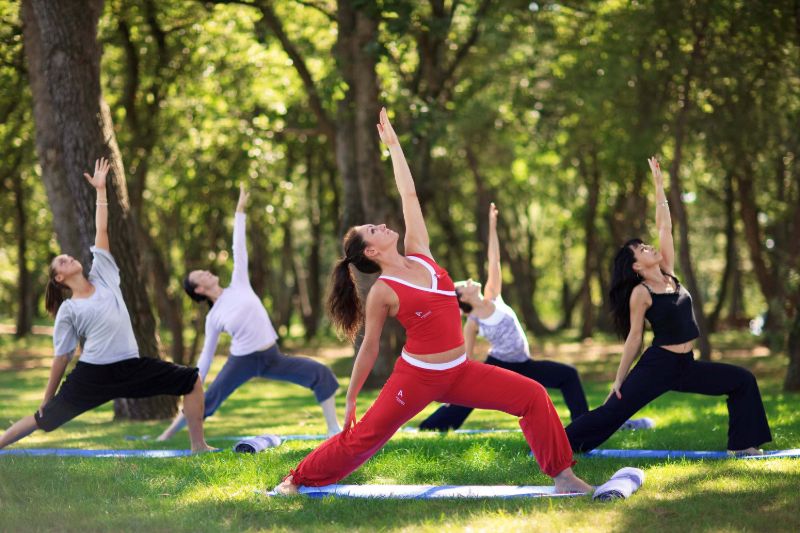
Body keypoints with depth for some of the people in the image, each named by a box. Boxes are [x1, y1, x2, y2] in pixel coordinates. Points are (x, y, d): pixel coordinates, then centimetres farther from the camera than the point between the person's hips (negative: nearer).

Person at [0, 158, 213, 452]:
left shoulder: (103, 277, 13)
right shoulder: (68, 310, 3)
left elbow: (101, 231, 12)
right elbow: (62, 356, 7)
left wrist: (100, 190, 11)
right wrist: (47, 398, 7)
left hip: (131, 367, 4)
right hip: (92, 374, -4)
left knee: (192, 381, 1)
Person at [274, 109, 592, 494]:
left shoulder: (419, 254, 4)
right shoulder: (382, 293, -10)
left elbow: (409, 196, 6)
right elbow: (368, 349, -2)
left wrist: (392, 143, 13)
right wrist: (350, 400, 2)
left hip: (458, 371, 5)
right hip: (417, 376, -5)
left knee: (533, 396, -5)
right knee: (362, 437, 0)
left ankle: (562, 474, 2)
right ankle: (296, 479, 17)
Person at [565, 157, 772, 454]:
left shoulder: (668, 275, 7)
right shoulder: (640, 293, -10)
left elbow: (664, 228, 5)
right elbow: (634, 337, -6)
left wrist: (659, 186, 6)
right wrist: (619, 380, -6)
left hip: (686, 366, 7)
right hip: (657, 365, -7)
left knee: (743, 381, 3)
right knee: (612, 411, -9)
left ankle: (741, 445, 7)